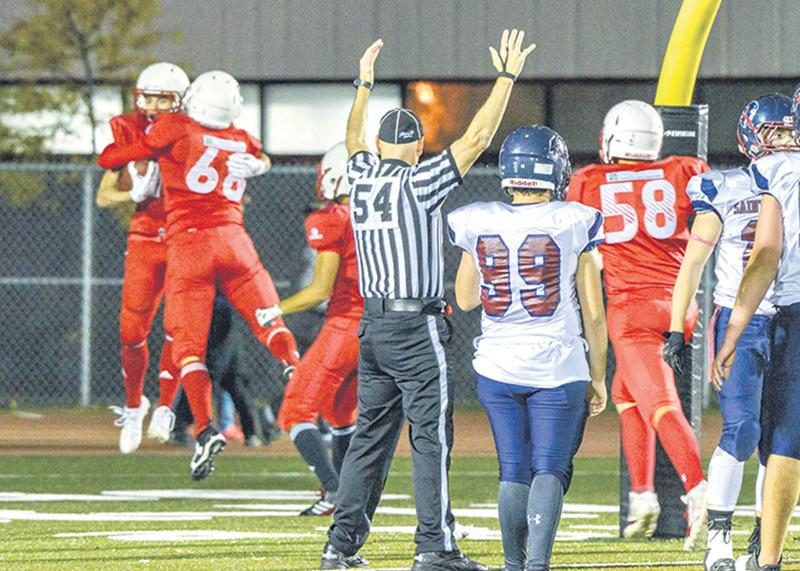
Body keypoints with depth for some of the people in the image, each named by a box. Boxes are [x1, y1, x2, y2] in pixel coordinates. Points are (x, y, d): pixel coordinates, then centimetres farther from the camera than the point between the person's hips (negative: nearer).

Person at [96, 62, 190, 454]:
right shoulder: (129, 133, -2)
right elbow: (104, 197, 0)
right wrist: (136, 193, -18)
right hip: (145, 241, 2)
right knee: (132, 331, -1)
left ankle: (165, 408, 0)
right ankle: (133, 405, 21)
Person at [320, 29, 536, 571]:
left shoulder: (362, 176, 7)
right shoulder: (419, 181, -9)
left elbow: (354, 139, 29)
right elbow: (475, 139, -10)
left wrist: (364, 86, 42)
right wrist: (507, 77, -4)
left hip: (373, 326, 7)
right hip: (417, 328, -7)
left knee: (371, 435, 12)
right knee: (431, 435, -5)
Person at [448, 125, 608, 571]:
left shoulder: (479, 224, 0)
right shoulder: (574, 224, -7)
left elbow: (465, 299, 14)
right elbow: (593, 313, -2)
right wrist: (598, 377, 7)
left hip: (499, 366, 3)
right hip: (557, 367, -3)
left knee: (514, 472, 13)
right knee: (550, 470, -2)